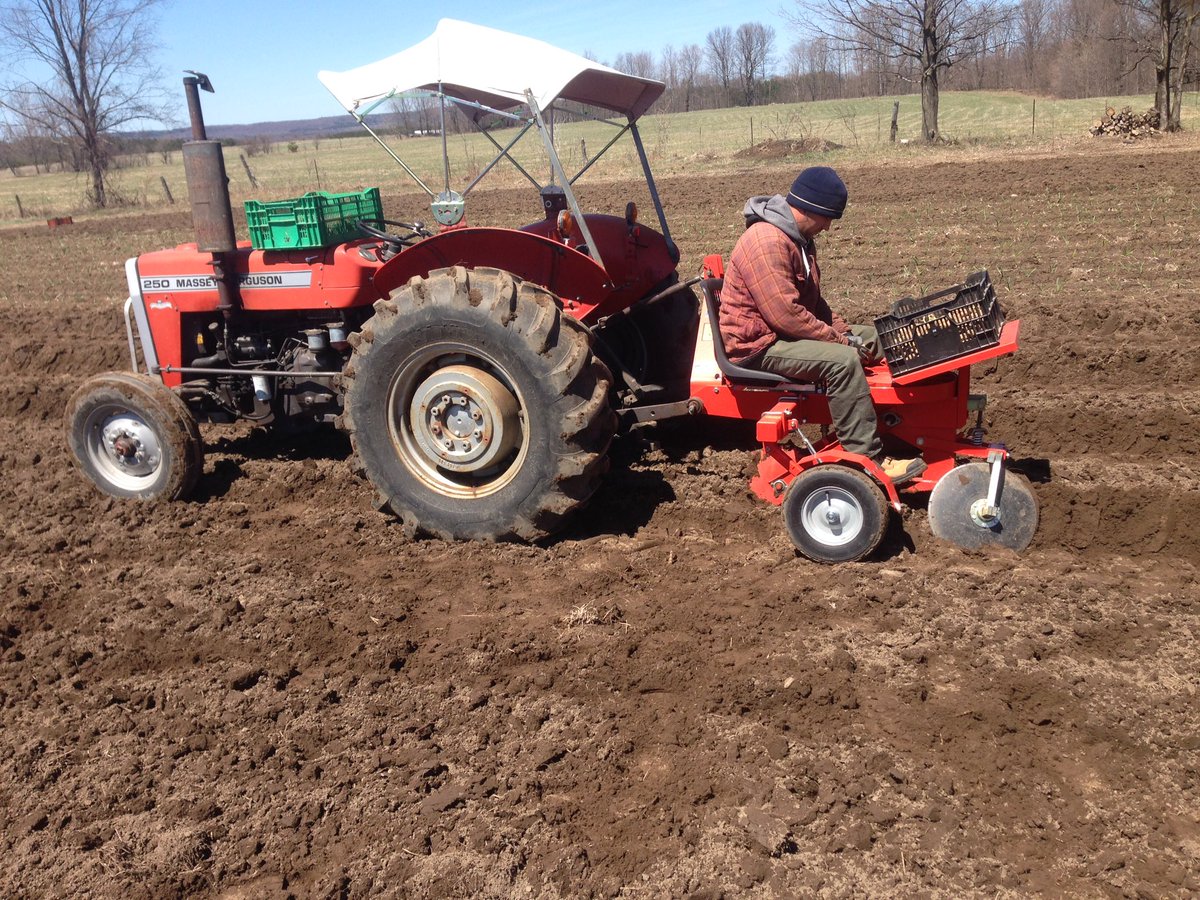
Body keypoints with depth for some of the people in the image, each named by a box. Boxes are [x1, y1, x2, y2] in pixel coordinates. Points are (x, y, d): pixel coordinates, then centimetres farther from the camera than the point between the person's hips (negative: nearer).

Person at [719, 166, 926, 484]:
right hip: (759, 344, -11)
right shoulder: (767, 243, -24)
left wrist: (845, 332, 3)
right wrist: (841, 340, -19)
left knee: (871, 337, 8)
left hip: (788, 329, 11)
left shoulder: (798, 237, 11)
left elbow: (812, 299, 18)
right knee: (843, 360, -29)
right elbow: (787, 315, -30)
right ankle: (868, 457, -22)